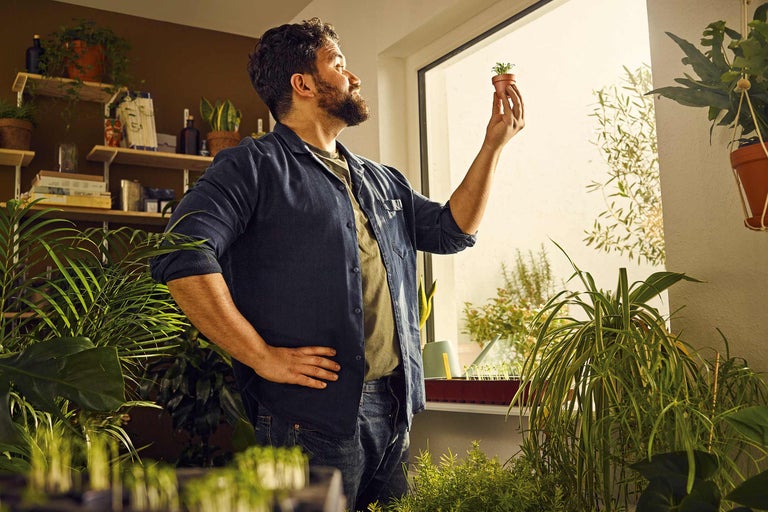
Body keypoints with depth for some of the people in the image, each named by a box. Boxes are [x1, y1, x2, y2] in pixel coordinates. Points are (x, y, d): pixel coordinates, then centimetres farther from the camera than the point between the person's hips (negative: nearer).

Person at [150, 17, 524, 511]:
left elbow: (452, 230, 22)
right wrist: (261, 356, -19)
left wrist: (493, 145, 15)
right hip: (312, 415, -7)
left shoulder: (380, 180, 20)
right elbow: (182, 255, -16)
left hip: (394, 409, 7)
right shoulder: (255, 165, -5)